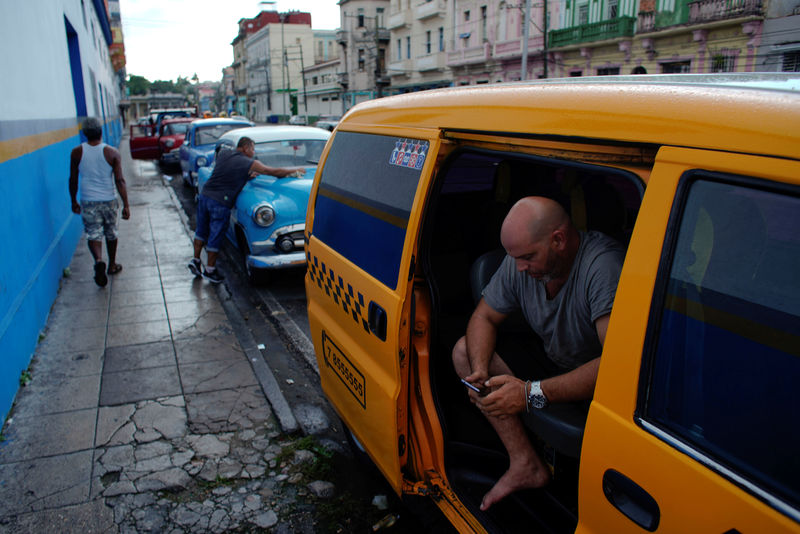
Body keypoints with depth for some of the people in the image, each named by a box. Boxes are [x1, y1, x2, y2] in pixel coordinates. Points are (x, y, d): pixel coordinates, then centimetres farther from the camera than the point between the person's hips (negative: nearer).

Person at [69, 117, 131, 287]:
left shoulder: (77, 152, -5)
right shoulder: (112, 153, -9)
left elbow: (73, 180, 2)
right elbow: (119, 180, -12)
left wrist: (74, 201, 15)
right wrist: (126, 205, -8)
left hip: (88, 202, 0)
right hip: (108, 201, 0)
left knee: (93, 235, 3)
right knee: (111, 234, 17)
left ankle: (99, 261, -25)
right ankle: (112, 265, 31)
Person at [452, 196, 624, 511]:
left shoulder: (604, 266, -31)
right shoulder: (519, 264, -11)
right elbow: (483, 318, 2)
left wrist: (533, 393, -40)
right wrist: (480, 370, -18)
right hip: (552, 363, 7)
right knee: (464, 351, -5)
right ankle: (526, 464, -7)